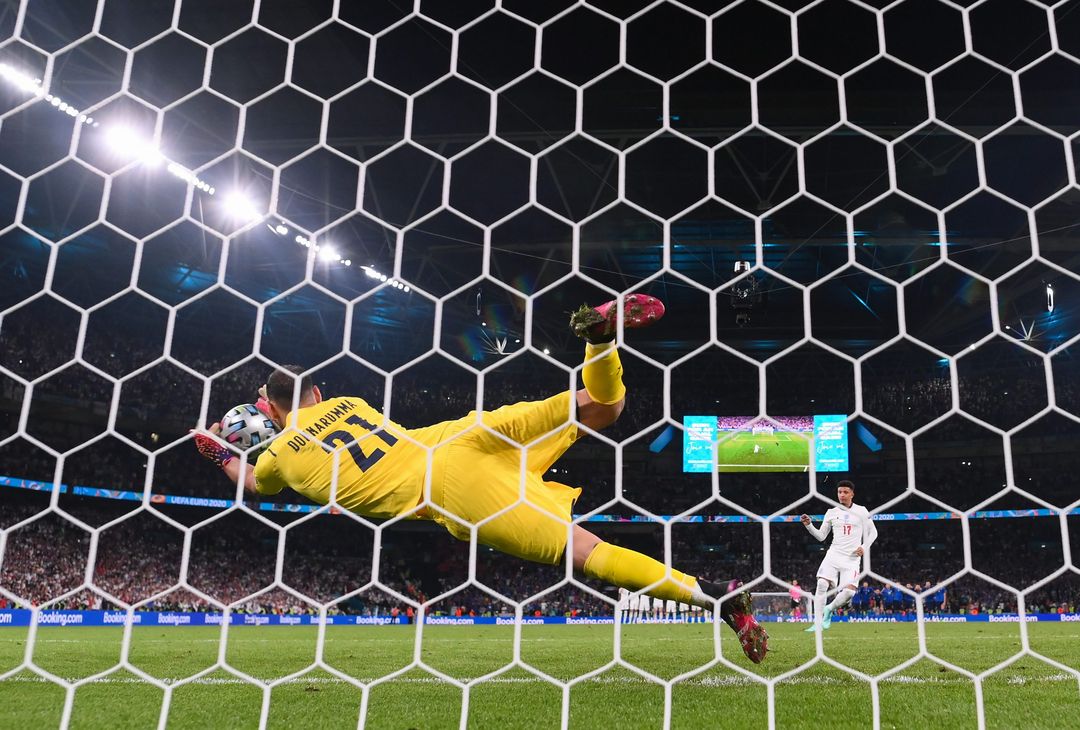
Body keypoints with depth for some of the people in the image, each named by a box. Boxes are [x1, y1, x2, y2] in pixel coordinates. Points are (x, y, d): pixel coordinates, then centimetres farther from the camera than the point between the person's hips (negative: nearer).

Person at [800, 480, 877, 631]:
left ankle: (829, 609, 13)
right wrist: (809, 525, -6)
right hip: (834, 555, 1)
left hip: (852, 558, -1)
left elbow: (873, 532, 9)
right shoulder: (831, 513, 9)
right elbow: (821, 536, 10)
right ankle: (817, 624, -11)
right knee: (822, 585, -17)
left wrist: (864, 547, -7)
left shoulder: (861, 511, 4)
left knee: (849, 591, -17)